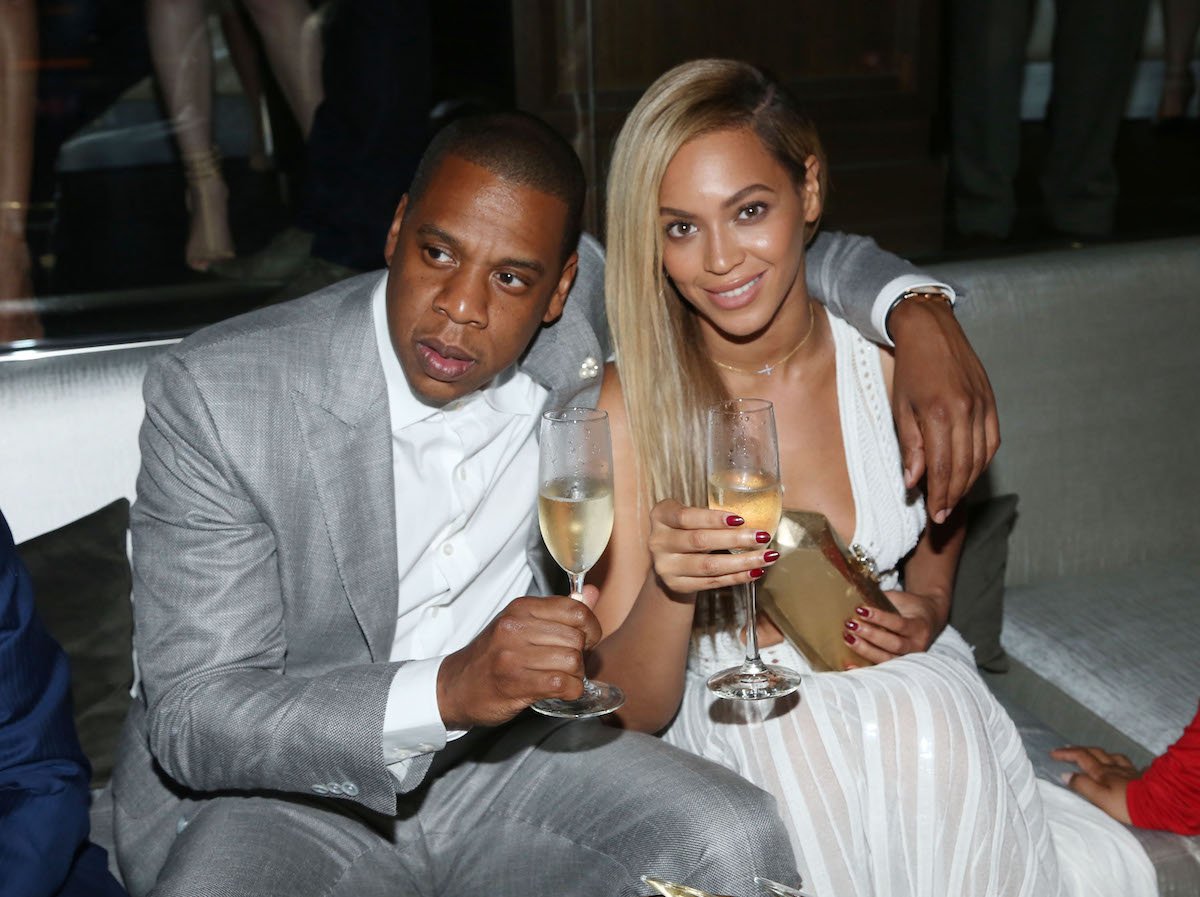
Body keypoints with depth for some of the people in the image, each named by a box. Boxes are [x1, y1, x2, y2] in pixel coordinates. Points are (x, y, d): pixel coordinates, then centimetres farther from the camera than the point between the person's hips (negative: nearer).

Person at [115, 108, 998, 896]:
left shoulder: (586, 303, -10)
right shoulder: (215, 394, -20)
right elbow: (192, 720, -22)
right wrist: (443, 692, -38)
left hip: (496, 746, 4)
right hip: (274, 776, -3)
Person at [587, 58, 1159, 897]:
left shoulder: (905, 366, -5)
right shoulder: (627, 407, -13)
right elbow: (629, 714, -13)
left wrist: (927, 607, -4)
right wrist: (668, 589, -33)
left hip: (896, 679, 3)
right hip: (724, 716, -2)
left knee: (930, 728, -32)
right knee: (794, 737, -36)